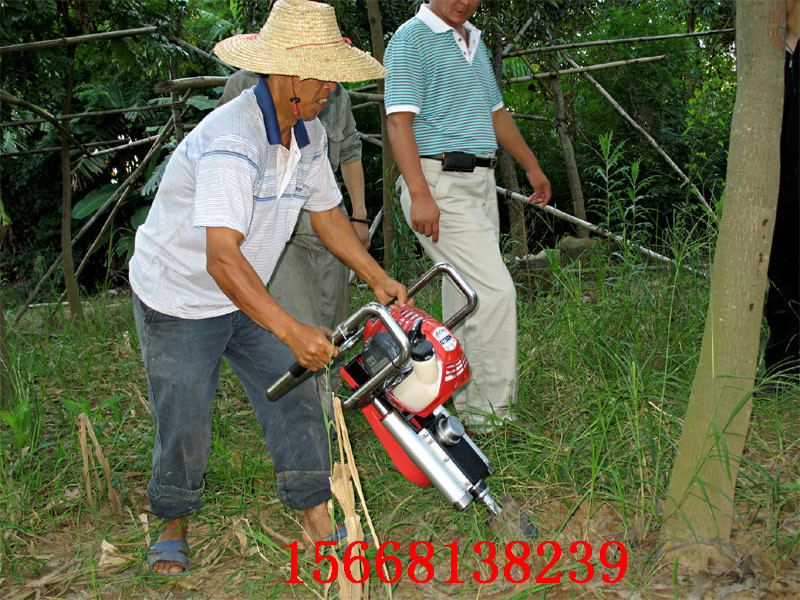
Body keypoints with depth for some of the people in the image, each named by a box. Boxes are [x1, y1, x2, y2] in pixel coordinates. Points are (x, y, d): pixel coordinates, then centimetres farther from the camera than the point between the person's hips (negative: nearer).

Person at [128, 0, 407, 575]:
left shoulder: (308, 131, -4)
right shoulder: (232, 142, -33)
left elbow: (326, 211, 10)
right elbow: (222, 258, -43)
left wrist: (378, 279, 5)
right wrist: (292, 330, -51)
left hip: (245, 298, 7)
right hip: (178, 303, -7)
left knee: (295, 401, 1)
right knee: (185, 427, 2)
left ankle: (317, 518, 15)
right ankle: (174, 524, 29)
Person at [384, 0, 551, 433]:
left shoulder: (475, 42, 21)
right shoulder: (412, 38, -5)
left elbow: (496, 113, 31)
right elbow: (398, 121, -14)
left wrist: (532, 166, 36)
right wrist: (420, 195, -24)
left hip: (480, 183, 8)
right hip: (438, 185, -8)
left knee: (467, 296, 10)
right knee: (495, 292, -14)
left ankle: (464, 406, 19)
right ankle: (488, 414, -5)